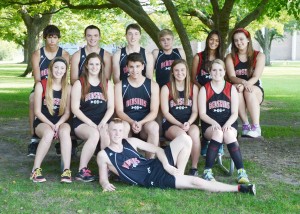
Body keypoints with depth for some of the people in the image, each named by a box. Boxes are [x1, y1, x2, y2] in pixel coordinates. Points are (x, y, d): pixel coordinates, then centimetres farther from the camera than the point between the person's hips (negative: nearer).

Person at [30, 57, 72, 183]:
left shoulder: (67, 88, 6)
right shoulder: (41, 85, -2)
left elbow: (67, 113, 3)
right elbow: (37, 111, -4)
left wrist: (58, 125, -16)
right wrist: (51, 125, -17)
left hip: (61, 122, 2)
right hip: (43, 122, -2)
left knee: (65, 131, -35)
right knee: (49, 133, -37)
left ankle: (66, 170, -38)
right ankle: (36, 170, -29)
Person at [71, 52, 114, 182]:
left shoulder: (107, 84, 14)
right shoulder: (79, 84, 5)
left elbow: (111, 107, 8)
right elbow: (75, 108, -3)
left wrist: (102, 122, -11)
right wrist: (91, 123, -13)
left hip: (102, 122, 2)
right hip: (82, 123, -2)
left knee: (106, 135, -34)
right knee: (95, 134, -36)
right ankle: (82, 170, -27)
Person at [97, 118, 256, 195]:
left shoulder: (131, 142, 10)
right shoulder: (103, 155, -2)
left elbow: (156, 149, 10)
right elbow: (103, 178, -2)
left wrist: (166, 165, -8)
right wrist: (105, 184, -28)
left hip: (156, 166, 6)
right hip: (151, 180, -6)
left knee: (185, 139, -9)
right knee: (194, 181, -18)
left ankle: (178, 175, -3)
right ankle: (238, 189, -14)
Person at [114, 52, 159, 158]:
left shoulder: (153, 85, 4)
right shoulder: (120, 86, 5)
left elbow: (154, 112, -1)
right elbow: (119, 111, -2)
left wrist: (141, 123, -20)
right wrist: (132, 122, -21)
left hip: (145, 123, 0)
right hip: (127, 123, 0)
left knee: (153, 126, -34)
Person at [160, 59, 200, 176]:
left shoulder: (194, 88, 10)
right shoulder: (166, 88, 2)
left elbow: (195, 111, 6)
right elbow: (166, 112, -3)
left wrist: (188, 123, -14)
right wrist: (180, 124, -15)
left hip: (189, 123, 2)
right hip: (171, 124, -2)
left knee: (194, 132, -34)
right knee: (181, 134, -35)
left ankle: (194, 167, -24)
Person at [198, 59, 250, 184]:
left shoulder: (231, 88, 8)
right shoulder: (204, 89, 6)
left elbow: (234, 113, 2)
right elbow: (202, 114, -1)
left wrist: (227, 124, -18)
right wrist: (214, 123, -19)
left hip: (229, 124, 1)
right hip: (210, 125, -1)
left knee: (229, 134, -34)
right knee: (218, 133, -35)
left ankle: (241, 171, -33)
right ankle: (207, 171, -33)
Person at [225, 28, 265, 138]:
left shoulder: (259, 56, 2)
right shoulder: (230, 57, 6)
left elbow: (256, 77, -9)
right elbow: (232, 77, -8)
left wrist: (246, 84, -30)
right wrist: (243, 82, -30)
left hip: (255, 91, -1)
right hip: (237, 93, 1)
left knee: (249, 90, -36)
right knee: (237, 88, -34)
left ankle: (256, 127, -36)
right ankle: (245, 124, -34)